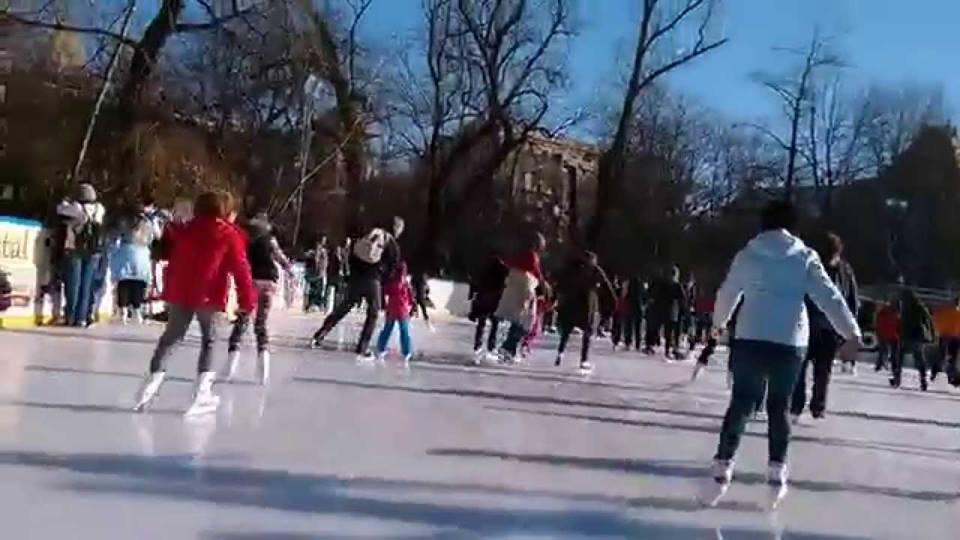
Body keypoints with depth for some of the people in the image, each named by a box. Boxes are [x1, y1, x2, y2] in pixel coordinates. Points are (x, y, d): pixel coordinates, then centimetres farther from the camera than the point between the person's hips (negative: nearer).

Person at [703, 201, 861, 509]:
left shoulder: (747, 256, 7)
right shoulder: (805, 258, 4)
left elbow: (726, 295, 18)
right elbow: (829, 298, -3)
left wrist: (718, 322, 36)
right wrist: (851, 333, -4)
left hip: (749, 341, 0)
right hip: (789, 344, 0)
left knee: (740, 405, 7)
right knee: (779, 407, 13)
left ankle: (722, 470, 3)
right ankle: (777, 474, 14)